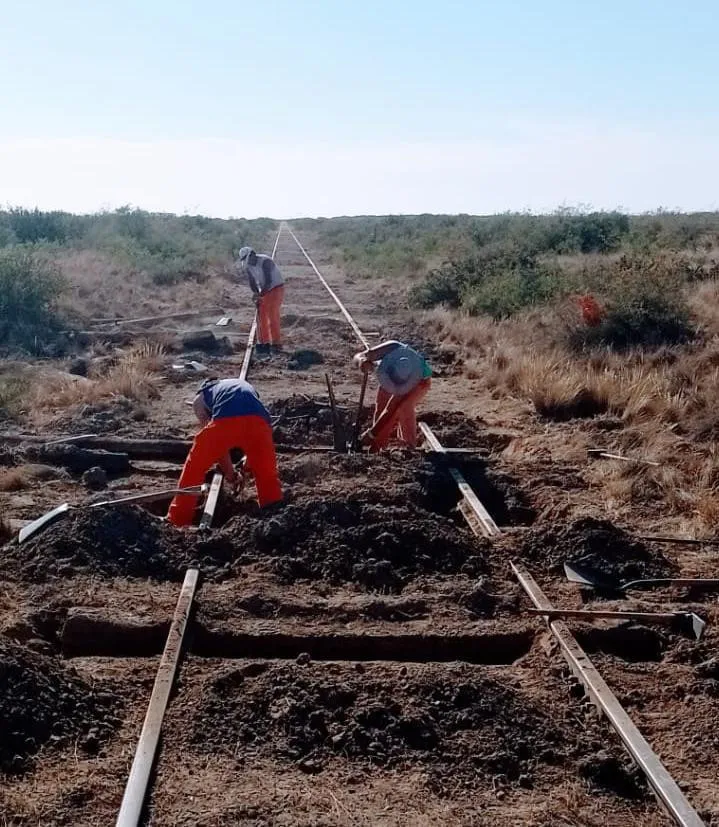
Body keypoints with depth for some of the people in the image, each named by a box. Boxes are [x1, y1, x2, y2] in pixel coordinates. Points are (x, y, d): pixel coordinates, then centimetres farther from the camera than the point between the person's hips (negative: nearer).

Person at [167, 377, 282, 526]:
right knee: (267, 474, 24)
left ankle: (177, 520, 26)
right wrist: (249, 459, 56)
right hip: (258, 420, 2)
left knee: (194, 467, 21)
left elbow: (215, 442, 30)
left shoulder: (200, 398, 35)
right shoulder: (245, 385, 46)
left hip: (225, 421, -2)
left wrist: (230, 474, 38)